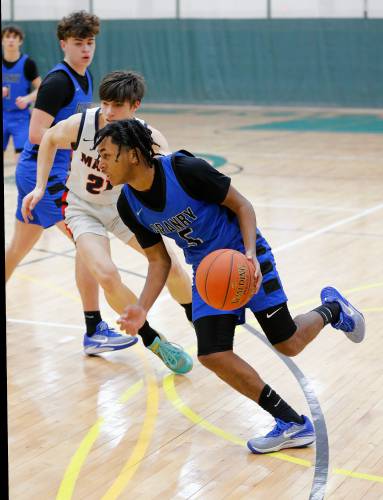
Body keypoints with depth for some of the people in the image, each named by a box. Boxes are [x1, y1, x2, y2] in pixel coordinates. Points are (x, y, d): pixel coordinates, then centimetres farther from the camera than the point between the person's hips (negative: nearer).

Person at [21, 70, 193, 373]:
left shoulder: (149, 138, -24)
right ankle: (153, 341, -3)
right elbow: (49, 140, -4)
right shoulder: (80, 125, -26)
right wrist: (40, 187, -8)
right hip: (84, 210, -2)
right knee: (107, 275, -24)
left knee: (171, 265, -4)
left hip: (124, 206, 2)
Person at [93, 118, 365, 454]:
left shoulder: (185, 169, -26)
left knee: (289, 344, -1)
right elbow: (159, 261, 2)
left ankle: (331, 310, 34)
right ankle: (292, 424, 0)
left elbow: (241, 204, -14)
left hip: (242, 255, -5)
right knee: (212, 355, -11)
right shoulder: (128, 205, -8)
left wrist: (250, 254, -29)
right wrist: (142, 309, -13)